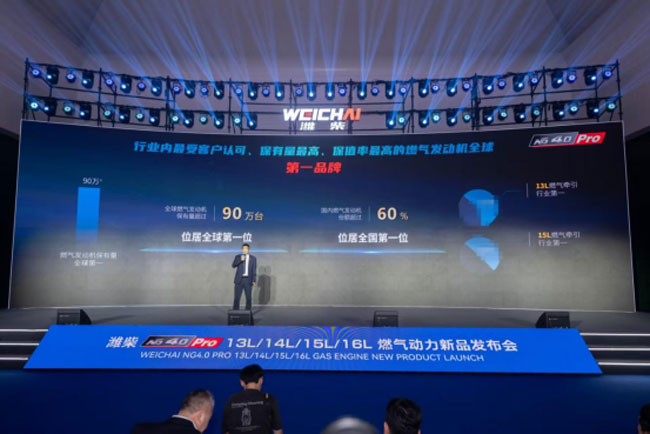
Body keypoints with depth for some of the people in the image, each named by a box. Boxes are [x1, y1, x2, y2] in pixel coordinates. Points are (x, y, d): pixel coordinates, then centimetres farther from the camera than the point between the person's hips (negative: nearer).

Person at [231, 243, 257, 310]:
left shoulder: (253, 258, 7)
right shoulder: (238, 257, 8)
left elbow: (254, 270, 5)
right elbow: (233, 265, -6)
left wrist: (253, 280, -1)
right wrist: (240, 260, -18)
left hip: (248, 280, 0)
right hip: (239, 280, 0)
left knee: (249, 297, 2)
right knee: (237, 297, -2)